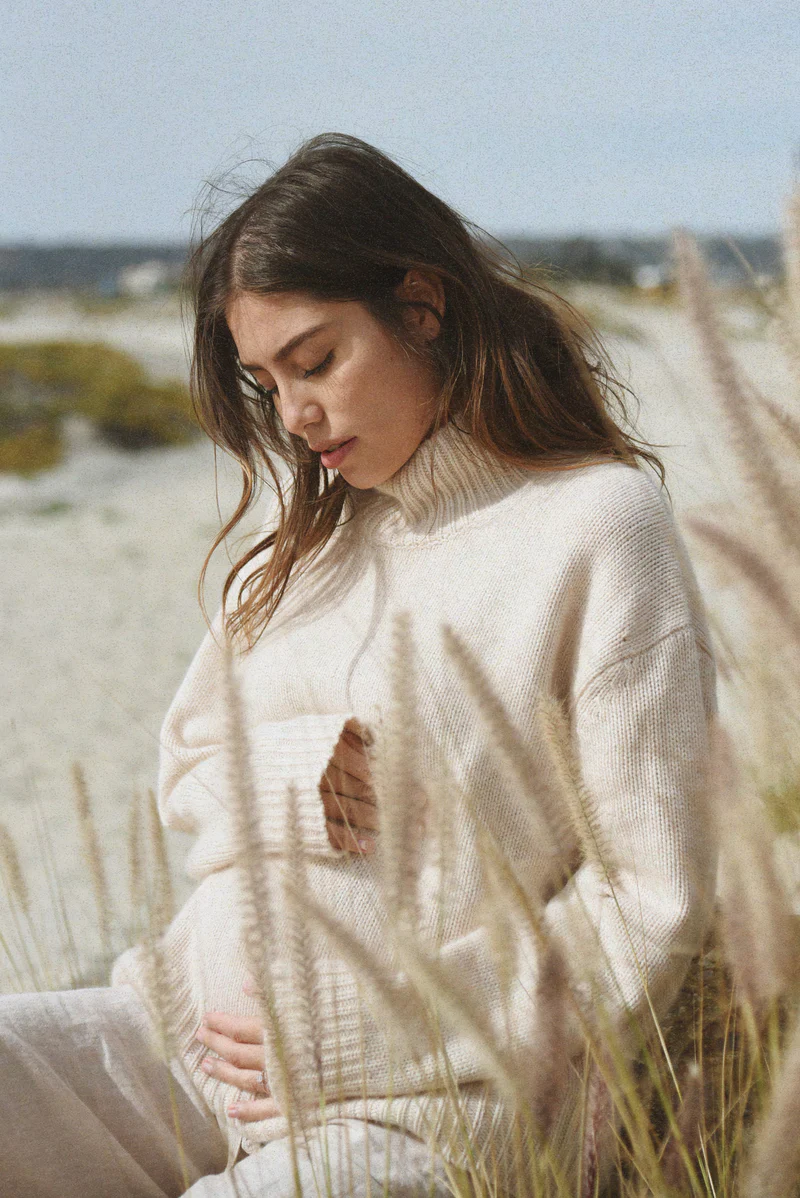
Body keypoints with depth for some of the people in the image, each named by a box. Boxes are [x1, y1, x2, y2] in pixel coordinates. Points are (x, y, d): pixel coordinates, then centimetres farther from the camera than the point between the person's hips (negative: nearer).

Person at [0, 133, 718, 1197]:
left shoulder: (601, 523, -7)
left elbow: (651, 906, -10)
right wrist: (300, 776, -5)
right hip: (191, 1036, 6)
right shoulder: (310, 526, 15)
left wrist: (365, 1043, -11)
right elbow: (187, 768, 19)